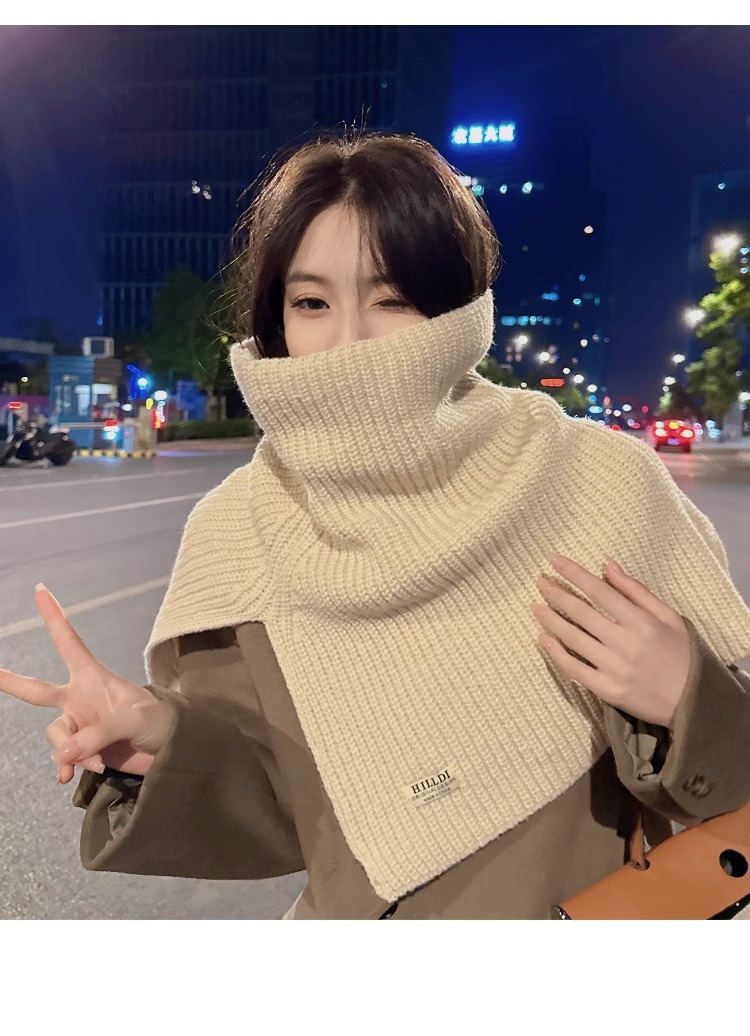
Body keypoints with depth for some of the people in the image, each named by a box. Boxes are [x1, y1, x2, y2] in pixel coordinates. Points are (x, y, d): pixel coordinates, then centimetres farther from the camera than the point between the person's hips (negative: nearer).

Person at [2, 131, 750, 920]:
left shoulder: (603, 484, -21)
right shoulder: (236, 533, -15)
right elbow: (272, 819, -6)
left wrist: (684, 701, -29)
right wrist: (164, 747, -23)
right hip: (353, 911, 2)